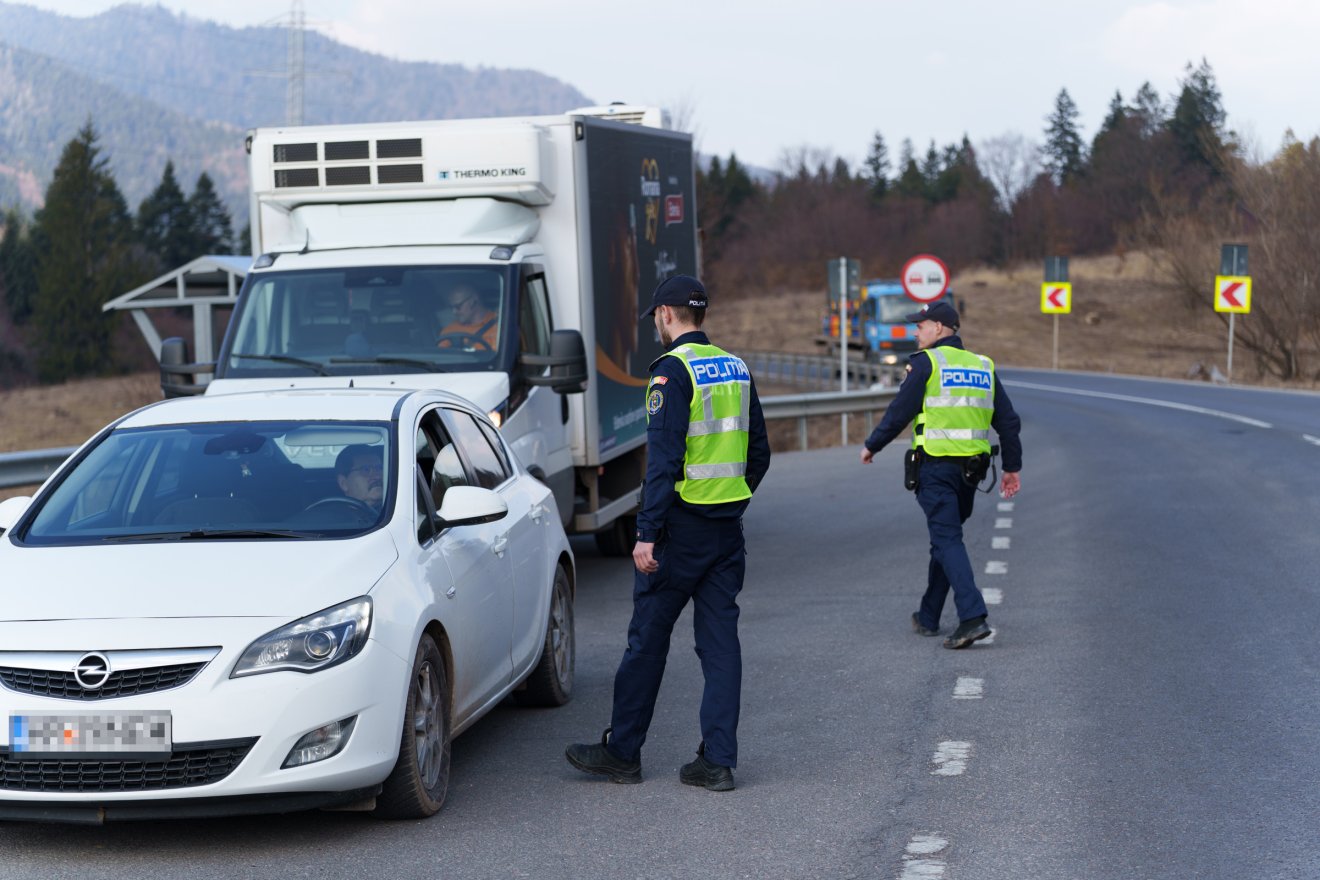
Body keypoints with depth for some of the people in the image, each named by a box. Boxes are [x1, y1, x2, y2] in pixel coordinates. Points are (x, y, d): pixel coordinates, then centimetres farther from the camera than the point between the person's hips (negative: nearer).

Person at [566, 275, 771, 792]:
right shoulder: (737, 370, 11)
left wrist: (647, 533, -18)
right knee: (720, 640, 6)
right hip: (727, 528, 7)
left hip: (681, 526, -7)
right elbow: (758, 454, 15)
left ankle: (622, 751, 14)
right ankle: (717, 761, 5)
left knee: (648, 638, 4)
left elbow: (665, 458, -19)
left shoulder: (673, 370, -12)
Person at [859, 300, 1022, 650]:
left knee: (948, 542, -8)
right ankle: (929, 617, 27)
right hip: (971, 469, 6)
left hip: (936, 466, -6)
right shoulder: (983, 366, 12)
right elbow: (1008, 421, 11)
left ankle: (973, 617, -22)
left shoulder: (926, 362, -6)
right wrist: (1013, 467, 17)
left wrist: (872, 446, 6)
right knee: (945, 538, 18)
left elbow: (899, 412, -7)